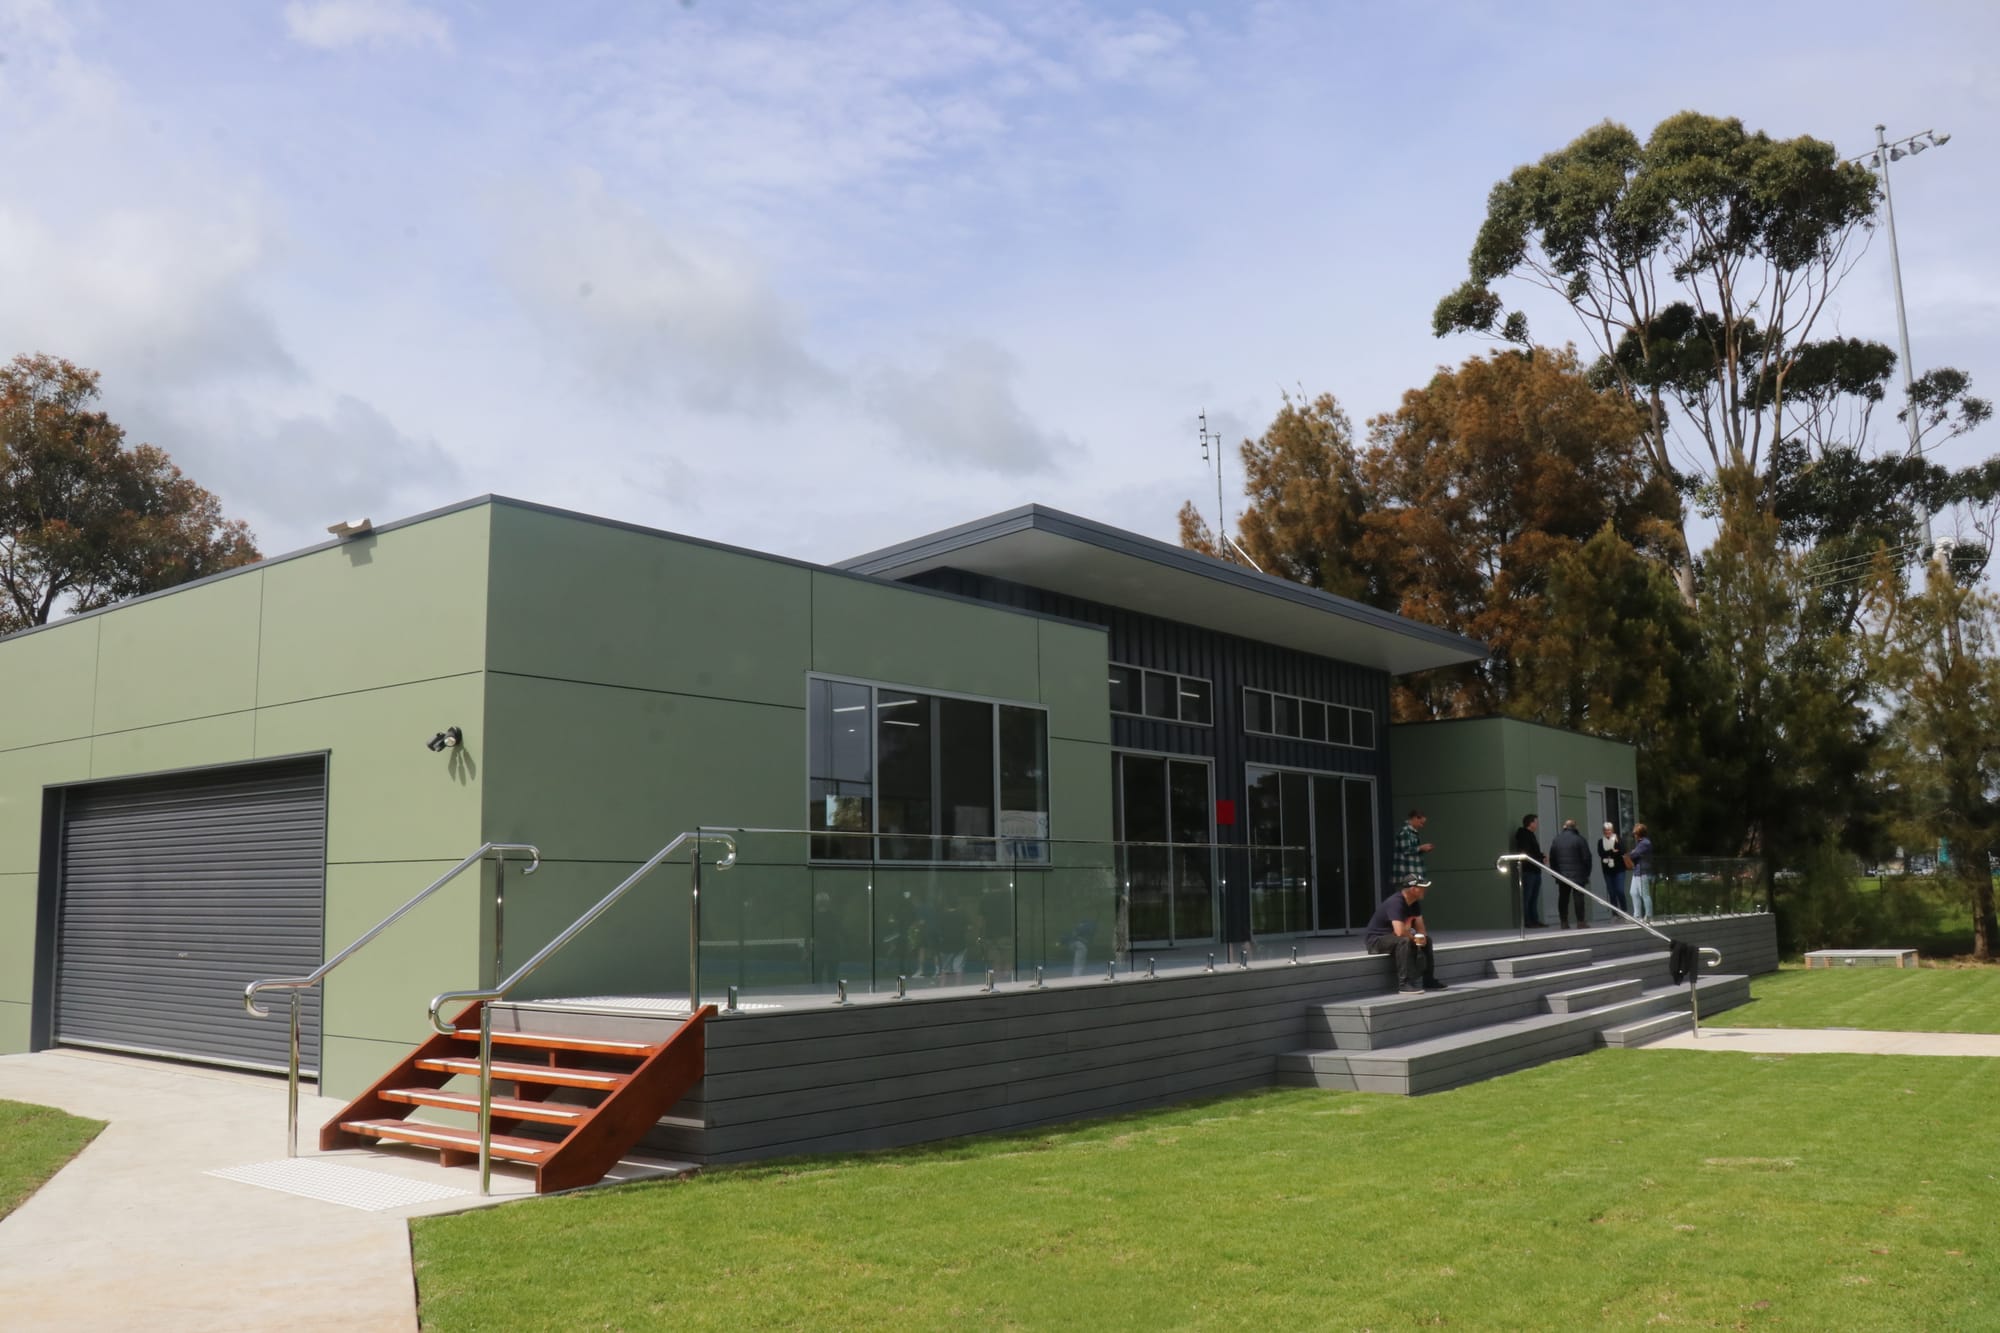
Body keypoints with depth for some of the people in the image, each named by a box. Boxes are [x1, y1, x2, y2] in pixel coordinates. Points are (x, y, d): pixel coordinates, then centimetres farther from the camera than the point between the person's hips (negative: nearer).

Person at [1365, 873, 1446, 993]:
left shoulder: (1415, 902, 1)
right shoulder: (1396, 903, -29)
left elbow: (1420, 926, 5)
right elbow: (1400, 932, -39)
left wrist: (1422, 937, -17)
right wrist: (1415, 937, -20)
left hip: (1393, 936, 10)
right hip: (1376, 939, -10)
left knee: (1426, 939, 7)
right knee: (1404, 941, -35)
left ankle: (1427, 980, 13)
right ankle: (1405, 983, -32)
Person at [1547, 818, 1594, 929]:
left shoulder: (1556, 840, 5)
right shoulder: (1579, 839, -6)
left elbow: (1552, 858, 7)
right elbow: (1586, 857, -7)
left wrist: (1555, 872, 13)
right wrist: (1587, 872, 2)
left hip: (1562, 874, 3)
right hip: (1578, 874, -3)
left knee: (1563, 898, 7)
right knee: (1578, 897, -2)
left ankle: (1564, 922, 7)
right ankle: (1581, 922, -4)